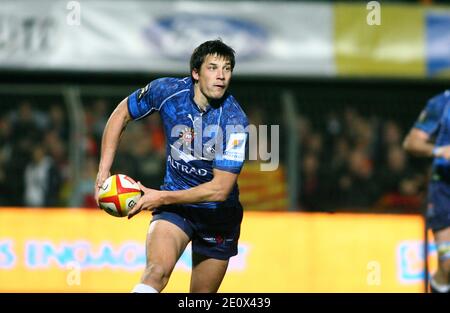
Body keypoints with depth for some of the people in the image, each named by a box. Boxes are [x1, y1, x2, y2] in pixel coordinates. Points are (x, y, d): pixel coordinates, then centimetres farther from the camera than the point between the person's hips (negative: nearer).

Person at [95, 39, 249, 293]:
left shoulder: (235, 121, -21)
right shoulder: (168, 91, -13)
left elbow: (220, 189, -22)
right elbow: (122, 113, 6)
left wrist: (161, 198, -22)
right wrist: (104, 169, -2)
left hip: (218, 214, 0)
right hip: (174, 205, 0)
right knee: (157, 272, -28)